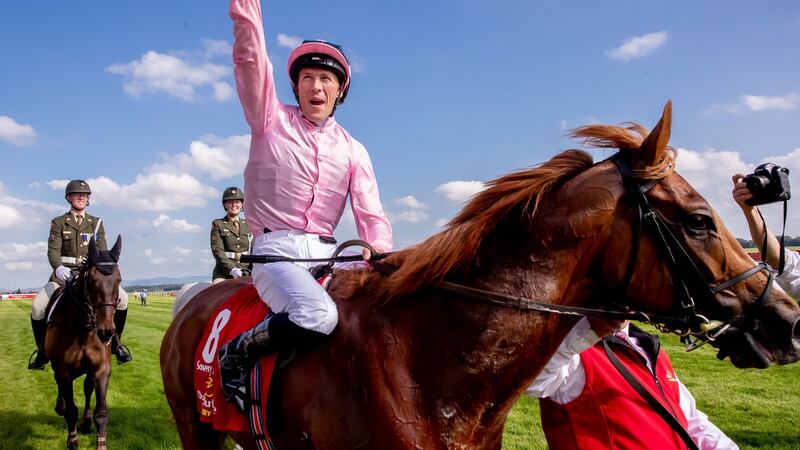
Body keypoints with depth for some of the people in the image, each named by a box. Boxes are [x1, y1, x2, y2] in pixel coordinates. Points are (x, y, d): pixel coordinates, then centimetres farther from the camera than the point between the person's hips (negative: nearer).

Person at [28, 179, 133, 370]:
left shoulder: (96, 223, 11)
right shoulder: (58, 223, 7)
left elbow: (102, 251, 1)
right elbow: (53, 250, -7)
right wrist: (58, 268, -29)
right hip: (64, 274, -1)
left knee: (122, 298, -19)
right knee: (38, 308, -19)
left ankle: (115, 343, 0)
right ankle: (43, 351, 5)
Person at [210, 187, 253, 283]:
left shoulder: (248, 225, 17)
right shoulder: (217, 225, 7)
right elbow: (217, 250, -4)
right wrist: (231, 269, -18)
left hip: (247, 272, 3)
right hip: (224, 274, -2)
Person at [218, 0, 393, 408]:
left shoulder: (353, 150, 13)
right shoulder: (271, 119, 7)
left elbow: (371, 214, 4)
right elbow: (250, 57, -5)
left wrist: (378, 248, -17)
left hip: (326, 253, 4)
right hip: (276, 250, -4)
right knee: (318, 315, -33)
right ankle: (235, 354, -8)